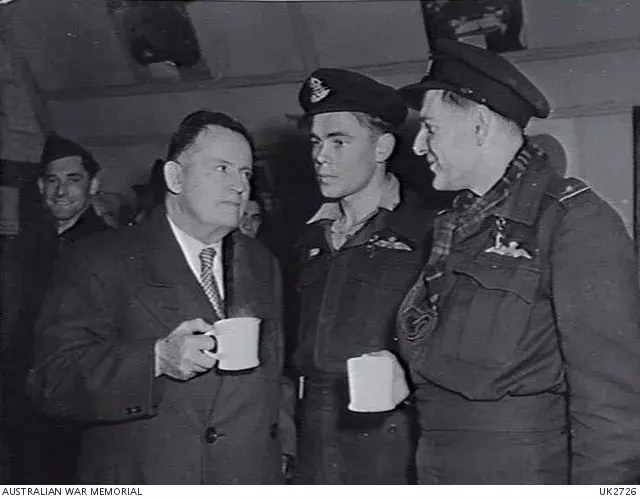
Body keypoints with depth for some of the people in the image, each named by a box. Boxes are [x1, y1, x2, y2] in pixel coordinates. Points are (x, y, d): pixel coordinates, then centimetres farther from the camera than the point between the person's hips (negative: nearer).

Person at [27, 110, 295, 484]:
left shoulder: (262, 264, 9)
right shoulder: (100, 264, -9)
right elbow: (52, 381, -16)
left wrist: (284, 449, 3)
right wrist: (157, 358, -28)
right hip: (140, 480, -4)